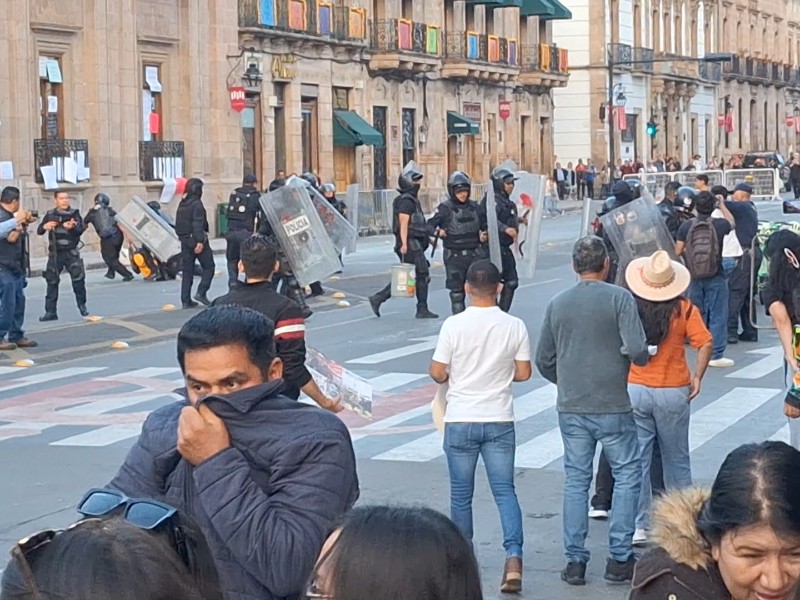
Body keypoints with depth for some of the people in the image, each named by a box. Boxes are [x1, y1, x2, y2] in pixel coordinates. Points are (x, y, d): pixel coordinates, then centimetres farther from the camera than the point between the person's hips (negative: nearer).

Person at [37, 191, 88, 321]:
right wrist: (45, 227, -18)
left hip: (71, 253, -2)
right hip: (55, 253, 2)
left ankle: (82, 306, 13)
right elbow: (39, 231, 5)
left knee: (78, 279, -4)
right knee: (52, 282, 2)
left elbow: (80, 230, -15)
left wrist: (72, 227, -37)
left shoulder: (74, 213, -1)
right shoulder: (50, 214, 7)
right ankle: (51, 311, 6)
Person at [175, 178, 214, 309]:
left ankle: (185, 301, 7)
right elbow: (197, 224, -21)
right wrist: (200, 241, -24)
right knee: (208, 267, 3)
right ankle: (201, 293, -9)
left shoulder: (182, 205, 13)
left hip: (184, 240, 8)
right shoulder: (196, 204, -13)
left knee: (187, 271, 9)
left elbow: (178, 224, 18)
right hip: (196, 239, -8)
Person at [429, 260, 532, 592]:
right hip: (499, 421, 1)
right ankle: (513, 557, -12)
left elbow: (437, 373, -8)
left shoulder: (454, 325, -11)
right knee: (505, 490, 4)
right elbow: (523, 373, 0)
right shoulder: (515, 326, -5)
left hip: (460, 421, -1)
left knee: (461, 495, 12)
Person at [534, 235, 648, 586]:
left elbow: (543, 361, 10)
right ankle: (619, 558, 7)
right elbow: (636, 350, -18)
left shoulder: (557, 303, 5)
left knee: (575, 481, 10)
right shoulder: (619, 298, -8)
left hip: (571, 408, 4)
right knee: (626, 476, 9)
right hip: (612, 406, -4)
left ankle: (575, 561, 10)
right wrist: (643, 358, 5)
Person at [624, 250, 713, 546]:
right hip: (673, 393, 0)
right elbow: (705, 344, -13)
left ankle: (637, 527, 4)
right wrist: (697, 377, -2)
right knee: (677, 460, 15)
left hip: (634, 390, 0)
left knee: (636, 460, 5)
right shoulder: (684, 310, -9)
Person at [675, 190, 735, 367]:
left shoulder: (686, 226, -6)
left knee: (698, 316, 14)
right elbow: (732, 223, 14)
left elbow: (678, 251, 1)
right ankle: (716, 355, 0)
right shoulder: (719, 225, -10)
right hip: (715, 278, -3)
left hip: (694, 278, 3)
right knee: (718, 316, 2)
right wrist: (722, 206, 24)